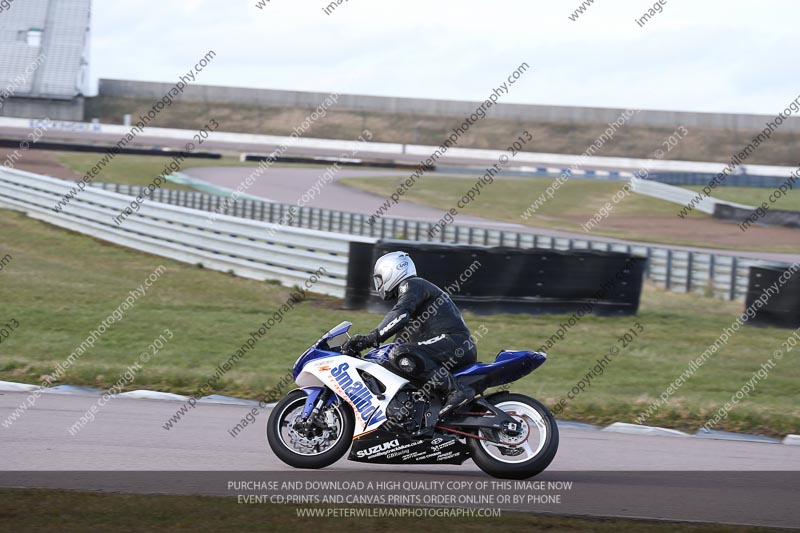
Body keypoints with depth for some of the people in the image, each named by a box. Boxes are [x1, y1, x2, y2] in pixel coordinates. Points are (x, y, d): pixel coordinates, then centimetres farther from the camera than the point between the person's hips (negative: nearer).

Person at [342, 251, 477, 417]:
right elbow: (404, 335, 35)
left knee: (402, 356, -28)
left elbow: (400, 316, -21)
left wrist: (370, 338, -23)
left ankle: (456, 391, -33)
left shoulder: (411, 285, -1)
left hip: (454, 341, -10)